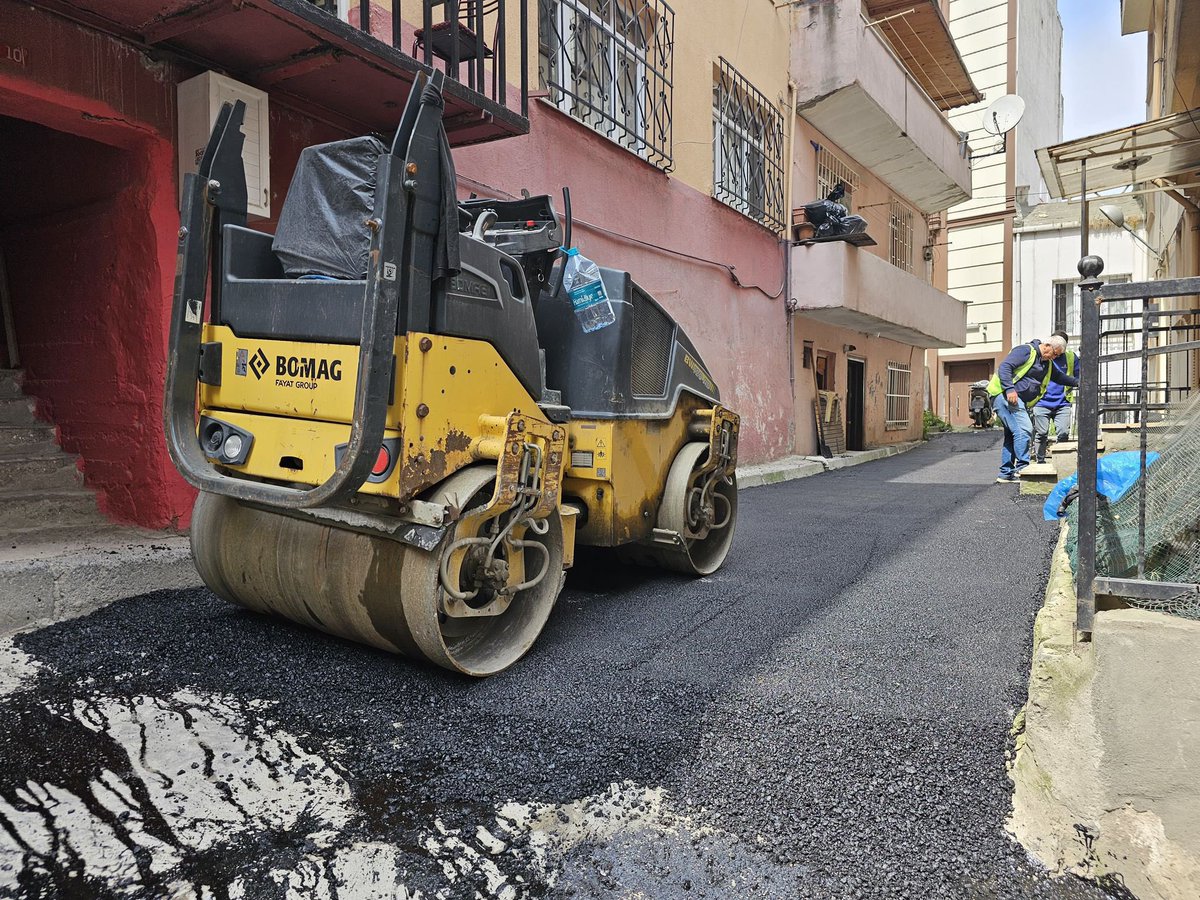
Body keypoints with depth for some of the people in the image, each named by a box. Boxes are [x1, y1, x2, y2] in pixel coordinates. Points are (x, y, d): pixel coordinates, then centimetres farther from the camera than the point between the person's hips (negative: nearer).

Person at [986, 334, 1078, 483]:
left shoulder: (1048, 364, 22)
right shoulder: (1026, 351, -7)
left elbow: (1059, 376, 37)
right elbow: (1004, 367, -18)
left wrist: (1077, 382, 25)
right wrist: (1010, 389, -27)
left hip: (1018, 401, 11)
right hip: (1004, 394, -11)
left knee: (1013, 435, 11)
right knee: (1024, 429, -19)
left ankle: (1006, 473, 16)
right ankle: (1023, 468, -18)